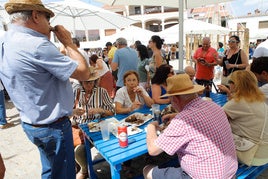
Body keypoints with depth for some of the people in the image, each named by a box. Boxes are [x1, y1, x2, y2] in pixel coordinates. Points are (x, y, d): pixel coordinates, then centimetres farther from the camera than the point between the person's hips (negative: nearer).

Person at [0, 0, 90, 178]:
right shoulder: (36, 45, -26)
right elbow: (84, 73, -22)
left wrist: (46, 40, 4)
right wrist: (68, 42, -10)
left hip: (32, 123, 9)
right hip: (53, 127, -9)